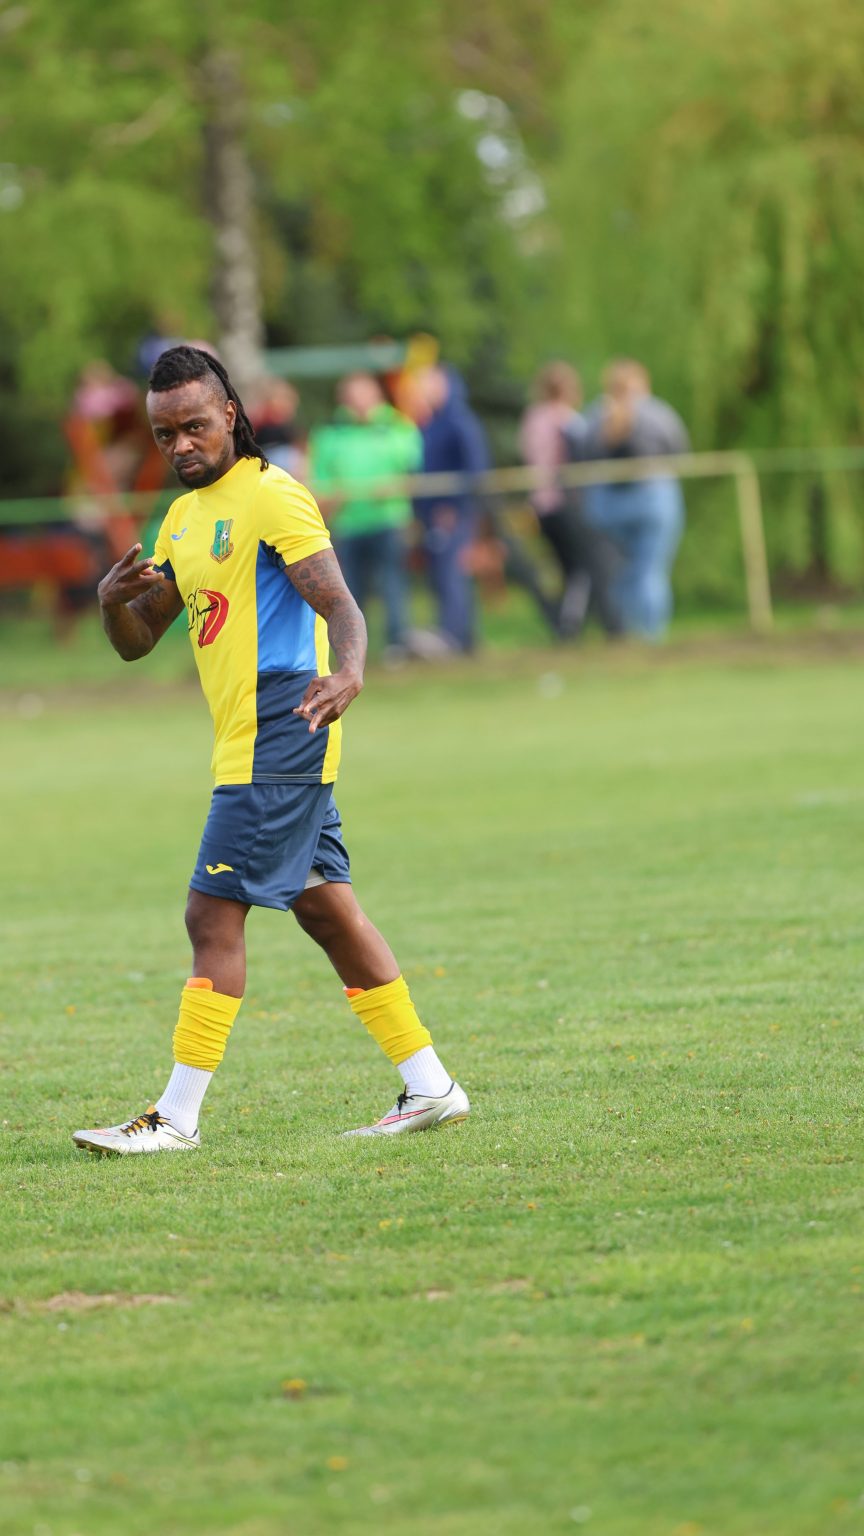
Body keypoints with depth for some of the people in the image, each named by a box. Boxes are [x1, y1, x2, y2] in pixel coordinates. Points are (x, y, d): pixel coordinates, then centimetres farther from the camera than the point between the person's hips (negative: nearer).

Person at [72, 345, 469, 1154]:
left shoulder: (271, 495, -10)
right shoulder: (184, 516, 17)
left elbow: (339, 605, -20)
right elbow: (136, 640, 18)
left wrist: (349, 673, -40)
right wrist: (113, 597, -5)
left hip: (276, 741, -9)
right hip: (248, 745, 9)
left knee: (213, 913, -9)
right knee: (324, 909, 10)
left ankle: (176, 1117, -7)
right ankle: (428, 1087, 13)